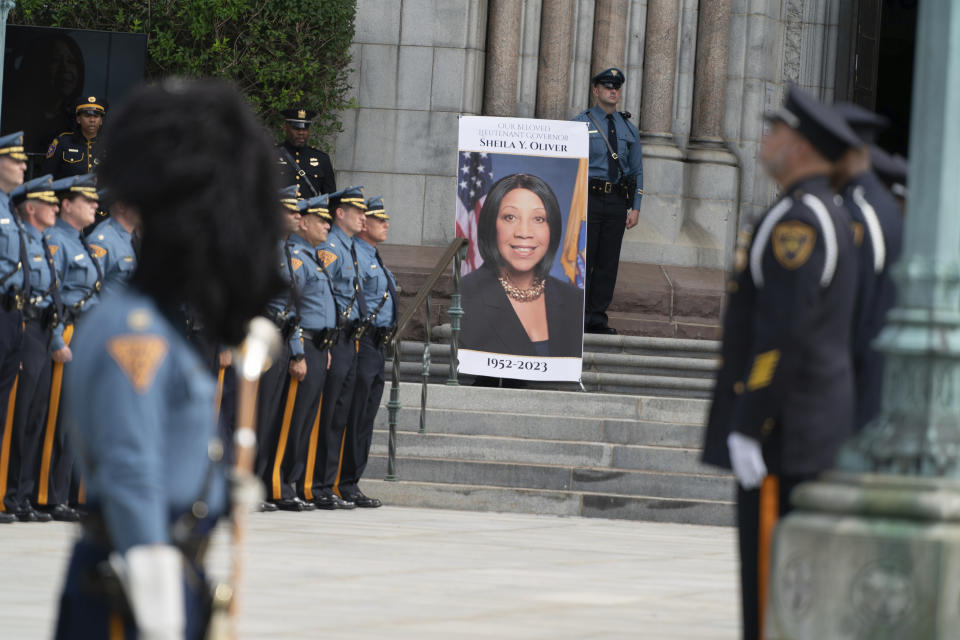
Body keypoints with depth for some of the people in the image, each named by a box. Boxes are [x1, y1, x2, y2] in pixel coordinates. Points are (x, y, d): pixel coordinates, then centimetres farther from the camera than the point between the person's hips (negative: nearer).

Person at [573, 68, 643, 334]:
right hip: (588, 199, -4)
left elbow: (637, 170, 15)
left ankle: (597, 317, 8)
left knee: (608, 261, 3)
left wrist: (635, 208, 6)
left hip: (617, 202, 4)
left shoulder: (629, 129, 14)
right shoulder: (581, 124, 2)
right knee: (582, 259, -5)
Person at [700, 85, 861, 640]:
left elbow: (783, 331, -23)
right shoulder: (831, 218, 17)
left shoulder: (797, 221, -16)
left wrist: (748, 427, -23)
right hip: (815, 435, 10)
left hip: (782, 432, -10)